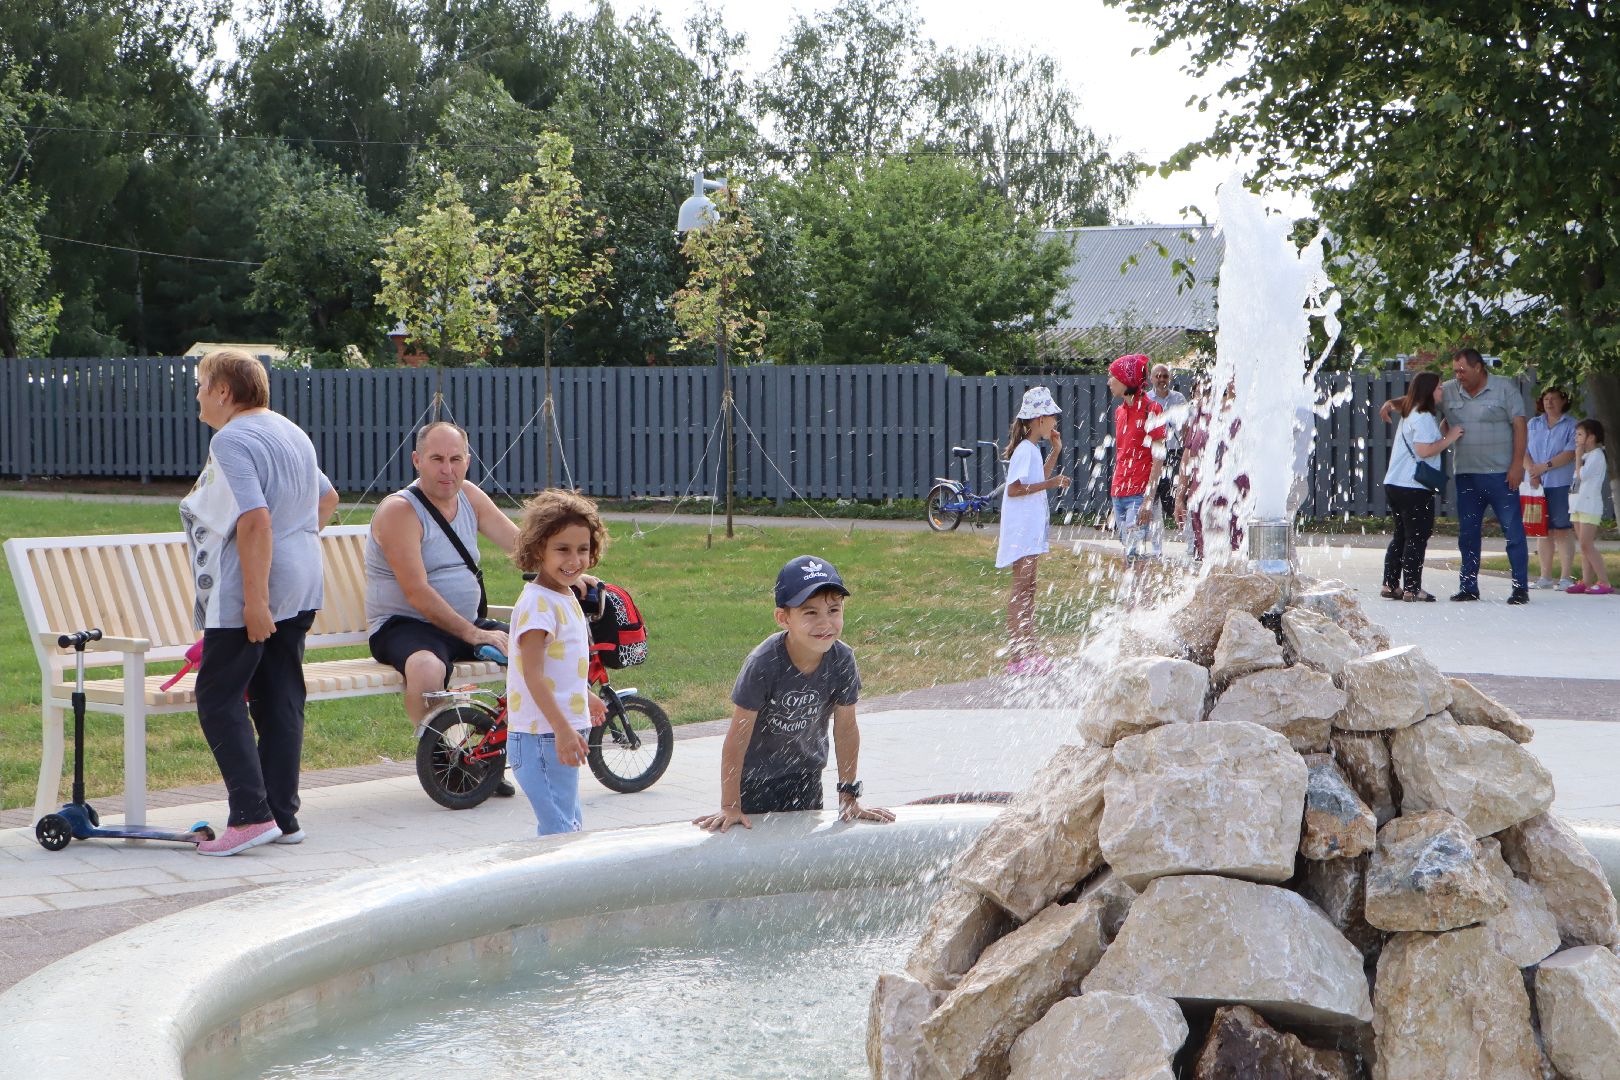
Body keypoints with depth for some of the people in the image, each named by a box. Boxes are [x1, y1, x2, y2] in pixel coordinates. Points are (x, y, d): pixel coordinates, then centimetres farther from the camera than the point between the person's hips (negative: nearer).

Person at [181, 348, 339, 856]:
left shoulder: (232, 440, -14)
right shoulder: (292, 433, 16)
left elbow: (256, 520, -24)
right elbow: (327, 498, 29)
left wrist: (255, 600, -25)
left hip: (248, 592, -9)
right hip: (301, 588, 9)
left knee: (219, 700, -3)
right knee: (281, 700, 11)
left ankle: (252, 815, -11)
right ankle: (283, 815, 12)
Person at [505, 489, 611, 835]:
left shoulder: (565, 597, 11)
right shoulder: (537, 603, -18)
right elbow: (533, 674, -23)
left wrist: (587, 698, 39)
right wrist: (562, 728, -28)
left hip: (562, 733, 10)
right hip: (541, 736, -10)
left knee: (568, 825, 19)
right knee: (559, 831, -8)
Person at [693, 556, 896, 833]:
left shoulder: (842, 660, -18)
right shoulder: (763, 664, -29)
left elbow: (846, 729, -6)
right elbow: (737, 737, -24)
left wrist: (849, 796, -2)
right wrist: (730, 807, -22)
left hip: (806, 777, 4)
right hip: (754, 777, -4)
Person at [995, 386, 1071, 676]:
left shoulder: (1033, 449, 14)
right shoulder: (1025, 450, -16)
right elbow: (1014, 489, -23)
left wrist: (1055, 452, 20)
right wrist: (1051, 483, -24)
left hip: (1031, 527, 10)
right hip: (1022, 528, -10)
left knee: (1028, 588, 12)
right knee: (1021, 589, -9)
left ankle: (1029, 652, 17)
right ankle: (1015, 657, -9)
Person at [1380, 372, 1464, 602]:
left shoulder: (1410, 414, 17)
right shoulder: (1423, 417, -13)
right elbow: (1424, 450, -22)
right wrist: (1450, 438, -13)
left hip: (1394, 485, 10)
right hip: (1414, 488, -10)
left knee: (1401, 536, 15)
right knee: (1417, 538, -4)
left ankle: (1390, 585, 16)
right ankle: (1411, 588, -4)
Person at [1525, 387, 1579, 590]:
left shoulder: (1571, 425, 1)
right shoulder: (1533, 424, 15)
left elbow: (1570, 453, -10)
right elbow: (1523, 450, 8)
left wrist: (1544, 466, -16)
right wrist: (1532, 471, -9)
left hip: (1561, 484, -4)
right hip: (1537, 484, 4)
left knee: (1562, 530, -6)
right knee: (1543, 531, 6)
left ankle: (1566, 577, -4)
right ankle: (1545, 577, 11)